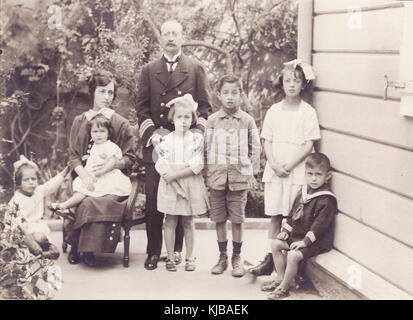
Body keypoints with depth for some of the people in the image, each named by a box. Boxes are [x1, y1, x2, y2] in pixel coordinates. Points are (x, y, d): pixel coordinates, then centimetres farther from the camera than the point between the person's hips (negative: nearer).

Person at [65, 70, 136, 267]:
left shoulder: (121, 124, 6)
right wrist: (84, 174, -15)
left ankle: (87, 248, -15)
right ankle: (77, 248, -11)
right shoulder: (79, 121, 12)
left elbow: (129, 158, 4)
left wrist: (113, 164, -17)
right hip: (85, 177, 2)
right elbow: (73, 156, 5)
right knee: (86, 201, -31)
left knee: (95, 203, -33)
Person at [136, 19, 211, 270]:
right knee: (153, 200, -1)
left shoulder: (196, 69, 10)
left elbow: (205, 106, 7)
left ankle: (177, 249, 14)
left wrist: (198, 133, -7)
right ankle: (154, 251, 8)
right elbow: (142, 107, 8)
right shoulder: (149, 71, 12)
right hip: (156, 144, 1)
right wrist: (152, 135, -6)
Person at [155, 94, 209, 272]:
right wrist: (187, 165, -16)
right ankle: (170, 257, 14)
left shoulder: (196, 140, -1)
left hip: (190, 186, 0)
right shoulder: (166, 140, 2)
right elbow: (160, 165, -8)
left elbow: (198, 166, -11)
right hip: (170, 186, 1)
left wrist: (175, 172, -18)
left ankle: (189, 257, 18)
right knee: (170, 222, 5)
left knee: (188, 222, 8)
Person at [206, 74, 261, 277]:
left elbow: (255, 148, 7)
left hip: (239, 177, -1)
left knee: (237, 219, 2)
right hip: (216, 177, 1)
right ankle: (222, 257, 19)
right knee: (219, 218, 7)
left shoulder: (247, 120, 2)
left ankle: (237, 258, 15)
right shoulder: (212, 120, 3)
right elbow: (206, 148, 8)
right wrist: (207, 174, 7)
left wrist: (252, 174, 6)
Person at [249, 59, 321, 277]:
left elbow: (309, 144, -6)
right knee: (275, 216, 6)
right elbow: (267, 141, 7)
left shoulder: (308, 112, -1)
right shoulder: (274, 110, 8)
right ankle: (270, 260, 11)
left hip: (298, 171, -3)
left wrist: (290, 165, -13)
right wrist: (274, 165, -7)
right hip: (275, 169, 3)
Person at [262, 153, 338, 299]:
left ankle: (283, 288, -8)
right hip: (298, 234, 9)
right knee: (276, 244, 7)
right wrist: (285, 230, 10)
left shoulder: (327, 200, -20)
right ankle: (280, 278, 12)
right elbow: (293, 213, 17)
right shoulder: (303, 192, 7)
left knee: (293, 256, -25)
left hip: (317, 241, -9)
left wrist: (306, 241, -25)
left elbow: (319, 224, -23)